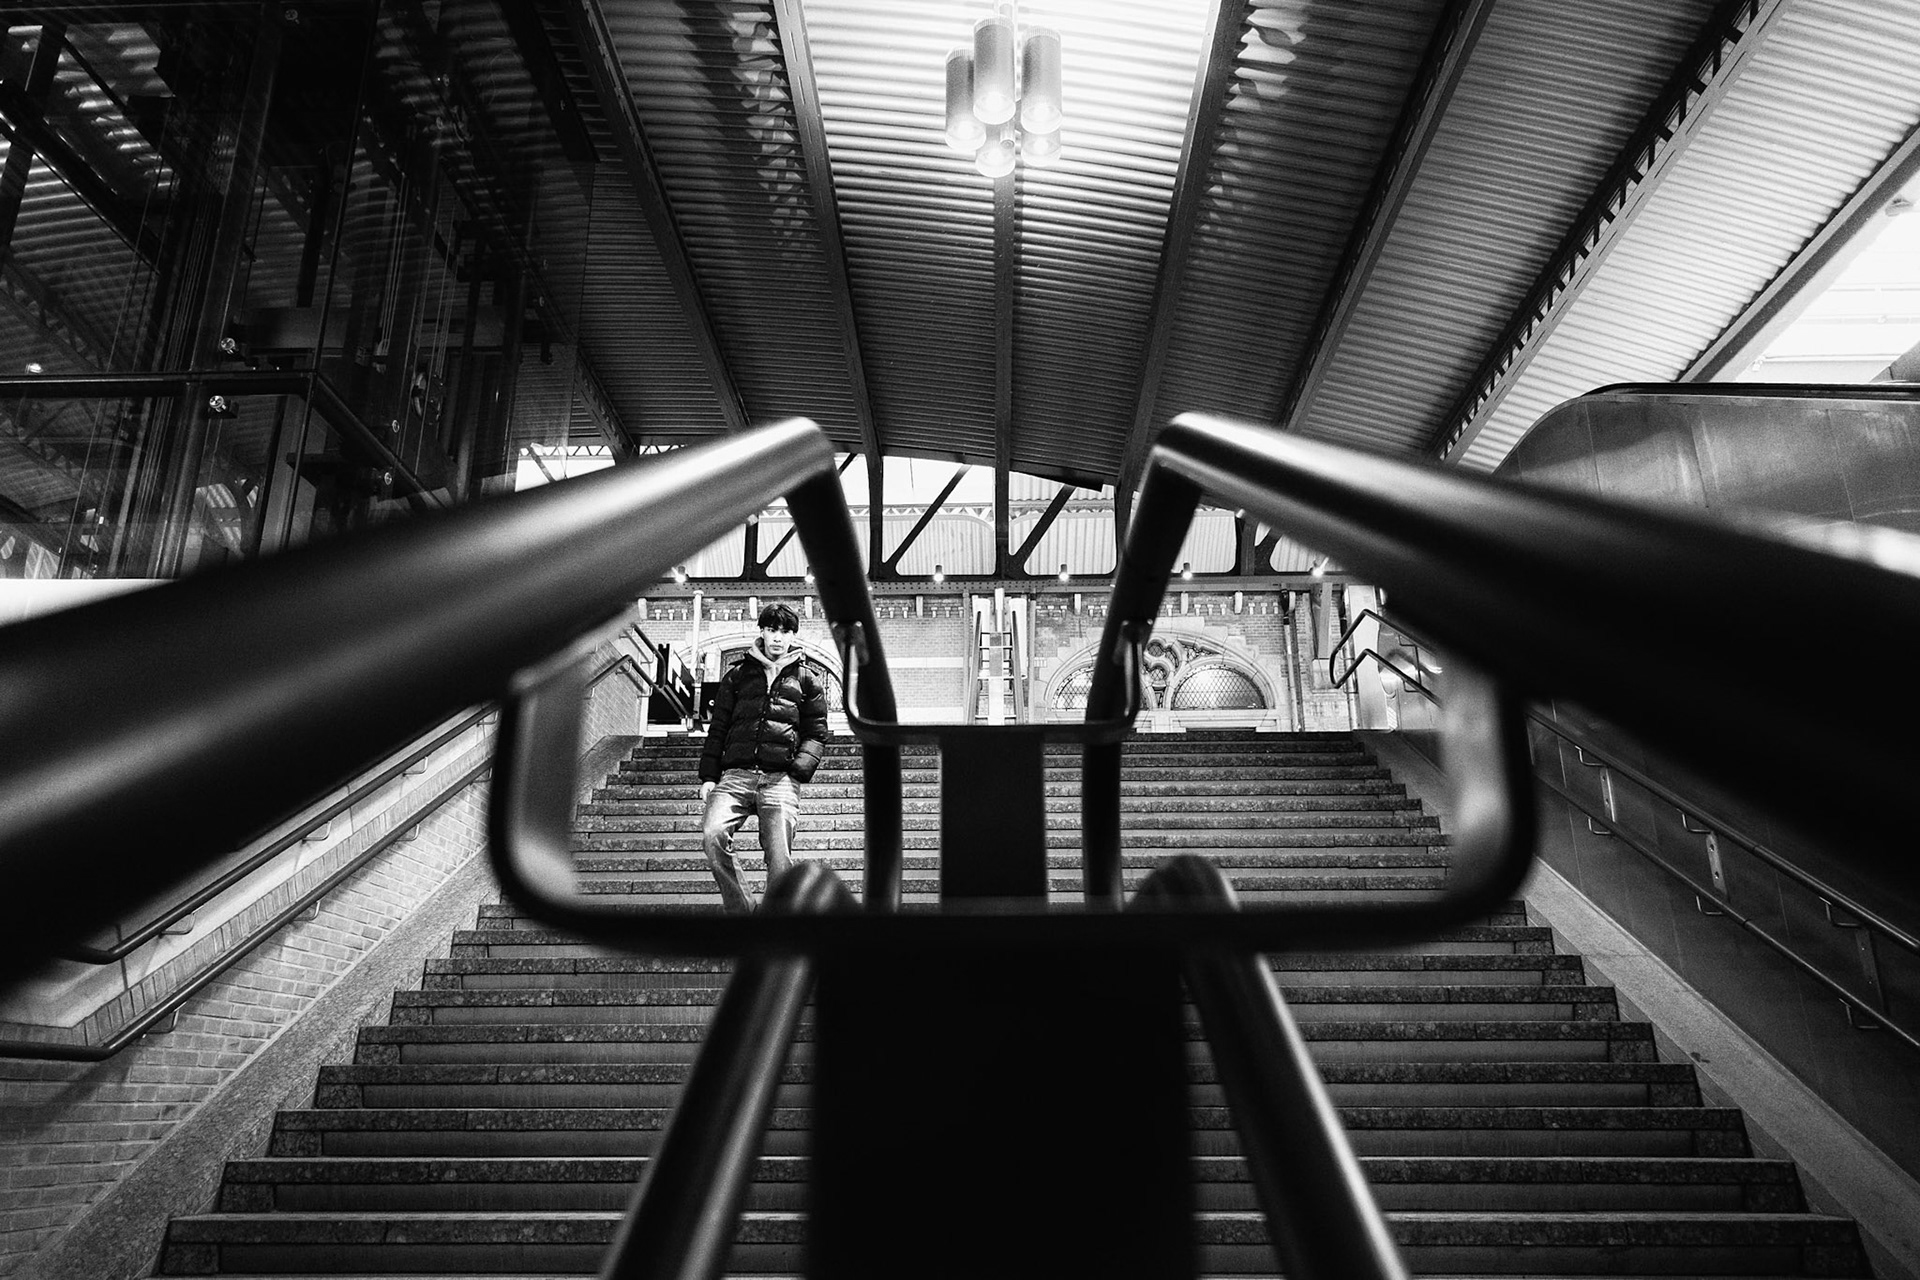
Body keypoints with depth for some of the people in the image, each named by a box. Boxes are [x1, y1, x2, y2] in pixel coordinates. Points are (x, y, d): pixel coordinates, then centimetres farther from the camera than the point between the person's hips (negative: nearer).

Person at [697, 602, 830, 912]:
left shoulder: (808, 679, 18)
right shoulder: (737, 674, 22)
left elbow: (817, 734, 12)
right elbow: (717, 727, 19)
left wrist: (800, 768, -6)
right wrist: (708, 776, 8)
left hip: (781, 778, -1)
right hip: (736, 774, 1)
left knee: (779, 858, -14)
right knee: (712, 834, -24)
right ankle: (741, 909, -11)